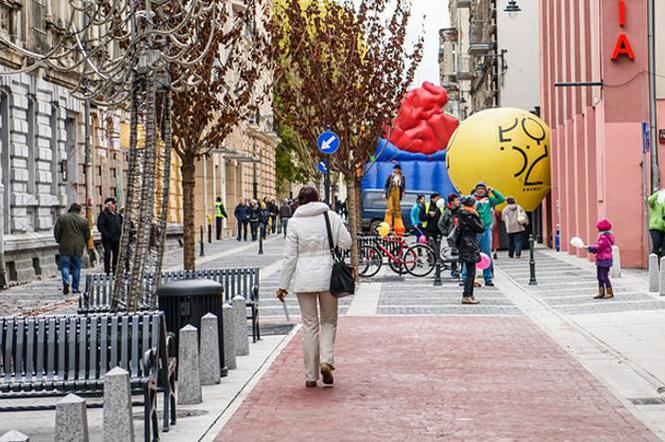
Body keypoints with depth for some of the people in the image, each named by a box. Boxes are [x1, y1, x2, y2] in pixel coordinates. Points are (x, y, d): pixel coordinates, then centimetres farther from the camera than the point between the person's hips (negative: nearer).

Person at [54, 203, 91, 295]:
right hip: (78, 248, 1)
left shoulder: (62, 218, -2)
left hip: (65, 247, -1)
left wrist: (59, 241, 16)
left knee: (65, 265, 4)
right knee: (76, 268, 9)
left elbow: (56, 232, -1)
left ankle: (66, 281, -21)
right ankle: (75, 288, 9)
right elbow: (87, 235, 5)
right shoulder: (83, 220, 1)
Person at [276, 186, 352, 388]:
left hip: (304, 279, 0)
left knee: (309, 325, 6)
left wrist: (283, 285, 2)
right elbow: (346, 243, 2)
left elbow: (289, 256, -3)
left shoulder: (295, 222, -3)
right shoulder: (331, 216, 0)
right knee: (329, 321, 16)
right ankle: (326, 360, -7)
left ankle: (311, 375, 9)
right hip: (327, 275, 0)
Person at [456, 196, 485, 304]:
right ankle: (466, 296, -8)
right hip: (469, 246, -10)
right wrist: (478, 217, -5)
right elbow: (481, 229, -12)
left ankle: (470, 295, 20)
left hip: (465, 246, 10)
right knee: (470, 272, -8)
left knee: (471, 272, 15)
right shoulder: (469, 217, -16)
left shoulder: (463, 215, 13)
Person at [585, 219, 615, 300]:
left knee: (604, 276, -7)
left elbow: (598, 247, -22)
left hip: (604, 260, -11)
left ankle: (610, 293, 1)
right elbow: (598, 246, 15)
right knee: (599, 277, 12)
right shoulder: (603, 236, 14)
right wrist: (591, 248, 1)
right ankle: (601, 293, 17)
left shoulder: (604, 238, -20)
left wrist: (589, 247, -10)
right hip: (600, 260, 11)